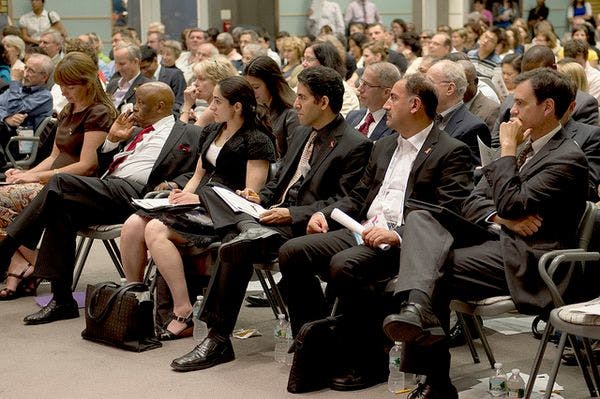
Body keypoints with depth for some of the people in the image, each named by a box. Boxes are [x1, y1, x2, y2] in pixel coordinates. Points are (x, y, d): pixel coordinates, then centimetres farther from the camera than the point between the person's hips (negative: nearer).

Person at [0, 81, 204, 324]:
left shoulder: (187, 134, 12)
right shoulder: (135, 133, 33)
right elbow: (102, 168, 30)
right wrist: (112, 139, 16)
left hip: (133, 192, -7)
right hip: (106, 191, 7)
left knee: (60, 182, -25)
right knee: (60, 208, -23)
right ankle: (62, 300, -18)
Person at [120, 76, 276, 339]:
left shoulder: (257, 141, -6)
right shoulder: (212, 131, 19)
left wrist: (203, 199, -15)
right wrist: (184, 194, 3)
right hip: (200, 203, 8)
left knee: (156, 230, -29)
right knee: (132, 226, -14)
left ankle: (184, 315, -26)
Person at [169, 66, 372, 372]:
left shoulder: (355, 146, -6)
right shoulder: (302, 134, 21)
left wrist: (292, 214, -18)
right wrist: (261, 198, 6)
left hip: (301, 226, -8)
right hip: (272, 214, 8)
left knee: (233, 249, -29)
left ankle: (218, 339, -20)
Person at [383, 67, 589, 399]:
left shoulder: (568, 159, -9)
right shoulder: (524, 147, 19)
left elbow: (510, 205, -19)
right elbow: (472, 203, 16)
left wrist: (508, 147, -10)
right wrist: (503, 217, -6)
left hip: (523, 260, -9)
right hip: (494, 240, 9)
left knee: (435, 269, -22)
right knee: (419, 218, -14)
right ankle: (418, 306, -36)